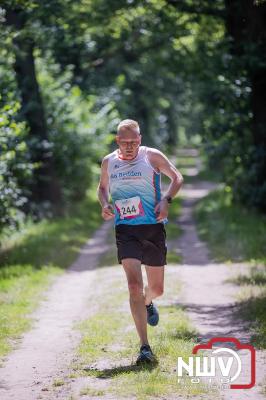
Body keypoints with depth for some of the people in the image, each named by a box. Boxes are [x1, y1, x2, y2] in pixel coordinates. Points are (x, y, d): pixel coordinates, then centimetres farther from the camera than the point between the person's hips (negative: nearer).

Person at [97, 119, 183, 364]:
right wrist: (105, 205, 3)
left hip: (153, 227, 0)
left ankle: (147, 303, 51)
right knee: (134, 285, -16)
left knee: (157, 288, 10)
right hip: (125, 230, 0)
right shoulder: (109, 162, 7)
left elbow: (177, 178, 8)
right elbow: (103, 187, 24)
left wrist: (166, 201, -10)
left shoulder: (152, 156, 0)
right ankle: (145, 348, -16)